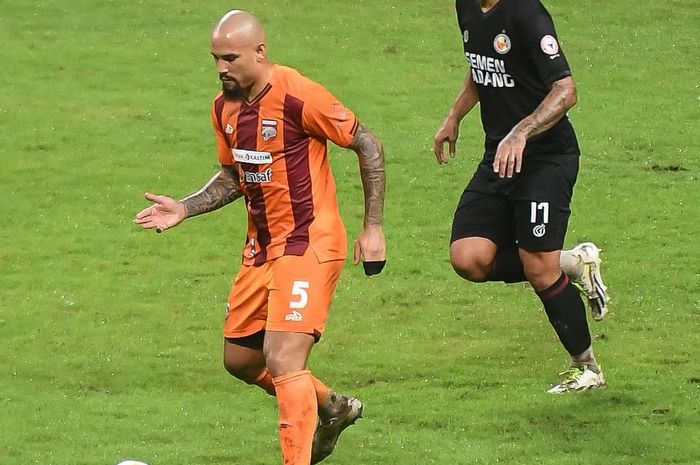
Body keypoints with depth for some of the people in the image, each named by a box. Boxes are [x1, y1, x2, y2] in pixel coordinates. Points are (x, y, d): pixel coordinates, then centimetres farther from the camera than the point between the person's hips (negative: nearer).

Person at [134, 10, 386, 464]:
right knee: (240, 359, 15)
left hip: (309, 245, -9)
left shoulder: (297, 96, -19)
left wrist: (373, 227, -12)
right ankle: (331, 408, 38)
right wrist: (184, 209, 5)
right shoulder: (225, 108, 5)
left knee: (282, 359, -18)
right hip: (261, 249, 9)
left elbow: (368, 145, -12)